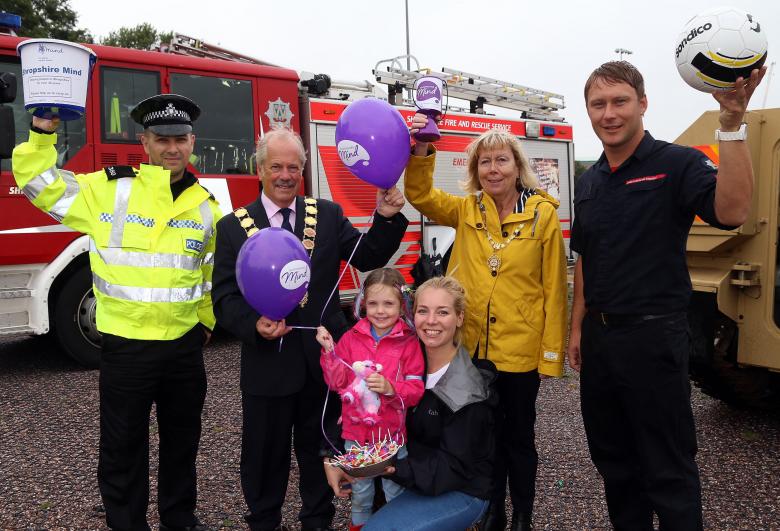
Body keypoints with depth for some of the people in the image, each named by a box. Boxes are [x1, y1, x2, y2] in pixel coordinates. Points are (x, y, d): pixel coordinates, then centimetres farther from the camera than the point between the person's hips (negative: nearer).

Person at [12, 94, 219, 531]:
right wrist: (43, 133, -14)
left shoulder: (205, 205, 4)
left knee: (182, 440, 18)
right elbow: (38, 183, -2)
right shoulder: (109, 188, -5)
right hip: (126, 346, -3)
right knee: (123, 447, 10)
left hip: (185, 346, 3)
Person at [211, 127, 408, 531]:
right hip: (267, 361, -1)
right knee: (265, 453, 15)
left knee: (319, 448, 19)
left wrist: (386, 218, -17)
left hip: (323, 357, 1)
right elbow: (224, 297, -4)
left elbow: (368, 258, -2)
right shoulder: (233, 226, -2)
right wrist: (254, 325, -22)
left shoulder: (328, 214, 2)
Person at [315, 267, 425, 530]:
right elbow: (337, 383, -5)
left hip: (393, 433, -2)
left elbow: (417, 390, -12)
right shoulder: (351, 338, -3)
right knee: (360, 490, 23)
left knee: (396, 491, 15)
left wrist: (391, 388, -28)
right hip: (356, 432, 3)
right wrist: (329, 350, -16)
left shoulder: (409, 343, -10)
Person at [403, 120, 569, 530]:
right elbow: (420, 194, -8)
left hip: (521, 350, -3)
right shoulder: (466, 211, 3)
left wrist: (551, 354, -7)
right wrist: (421, 152, -26)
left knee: (517, 435, 14)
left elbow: (554, 289, -7)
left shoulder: (543, 215, -7)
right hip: (472, 347, 3)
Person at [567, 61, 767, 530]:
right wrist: (578, 327, 13)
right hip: (598, 337, 7)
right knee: (612, 458, 19)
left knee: (668, 469, 3)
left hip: (653, 337, -7)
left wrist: (732, 122, -35)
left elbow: (732, 212, -29)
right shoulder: (590, 182, 11)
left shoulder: (677, 164, -9)